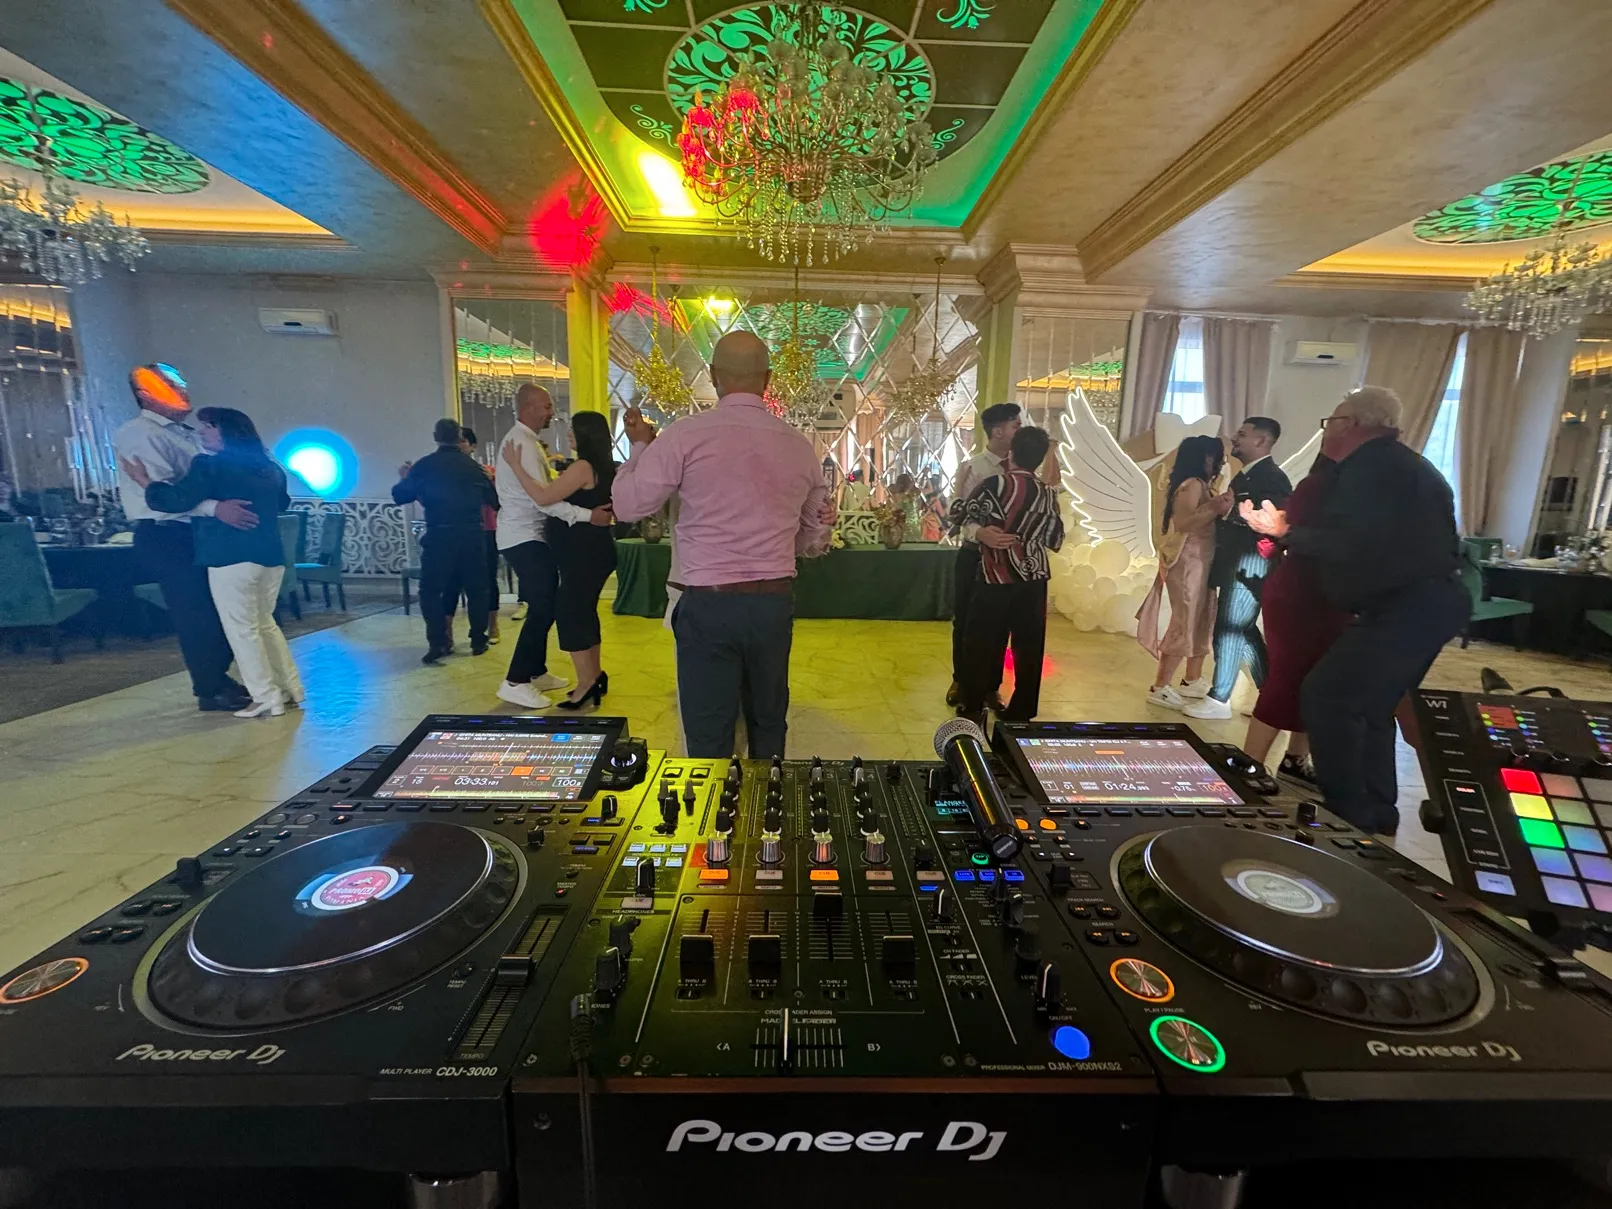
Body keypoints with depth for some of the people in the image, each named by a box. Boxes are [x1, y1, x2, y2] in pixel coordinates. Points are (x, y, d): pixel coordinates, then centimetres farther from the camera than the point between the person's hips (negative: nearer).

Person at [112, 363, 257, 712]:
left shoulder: (187, 433, 16)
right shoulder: (137, 435, -10)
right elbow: (161, 491, -25)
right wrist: (214, 507, -37)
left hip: (197, 531, 8)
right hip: (166, 537, -8)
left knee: (223, 609, 12)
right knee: (197, 613, -3)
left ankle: (217, 678, 27)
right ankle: (210, 691, 10)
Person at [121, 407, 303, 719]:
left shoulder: (209, 465, -5)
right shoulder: (270, 467, 15)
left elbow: (176, 501, -11)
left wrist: (144, 480, 4)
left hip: (231, 557, -7)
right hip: (270, 554, 7)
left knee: (241, 629, 0)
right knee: (264, 623, 18)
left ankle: (266, 698, 1)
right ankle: (291, 689, 18)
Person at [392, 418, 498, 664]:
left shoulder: (424, 465, 0)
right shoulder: (473, 465, 5)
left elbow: (400, 496, 7)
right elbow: (493, 498, 7)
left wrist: (404, 478, 27)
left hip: (439, 536, -2)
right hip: (472, 535, 2)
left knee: (430, 591, 7)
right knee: (476, 589, 12)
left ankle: (437, 643, -2)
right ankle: (478, 641, 13)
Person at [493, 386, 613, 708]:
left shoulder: (523, 440, 17)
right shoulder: (522, 443, -17)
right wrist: (587, 515, -27)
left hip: (528, 535, 11)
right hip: (524, 538, -11)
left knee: (544, 605, 15)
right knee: (542, 609, -11)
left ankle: (536, 672, 25)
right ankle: (515, 682, -5)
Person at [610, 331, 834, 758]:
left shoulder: (686, 434, -9)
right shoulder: (798, 446, 4)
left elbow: (627, 505, -1)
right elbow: (818, 537, 13)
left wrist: (641, 446, 15)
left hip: (709, 604, -4)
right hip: (776, 602, 4)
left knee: (709, 738, 6)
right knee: (769, 726, 19)